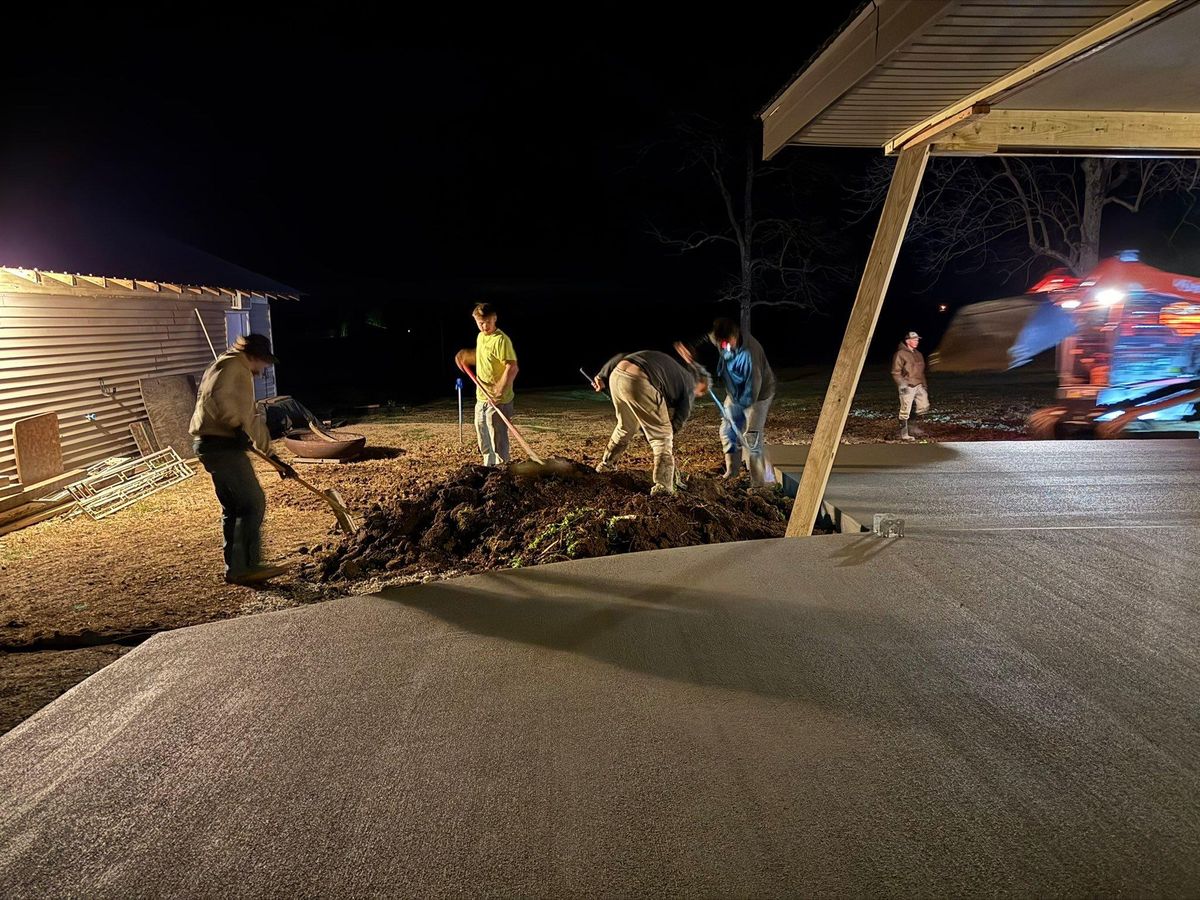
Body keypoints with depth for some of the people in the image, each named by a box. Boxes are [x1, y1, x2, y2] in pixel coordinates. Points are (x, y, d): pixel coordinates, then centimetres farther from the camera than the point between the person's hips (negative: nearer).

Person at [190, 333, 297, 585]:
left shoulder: (241, 374, 26)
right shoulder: (234, 365, -6)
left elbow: (252, 419, 27)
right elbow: (216, 397, -26)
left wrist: (274, 457, 25)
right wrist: (237, 426, -21)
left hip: (215, 445, 11)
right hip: (221, 444, -11)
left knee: (233, 507, 14)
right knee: (253, 503, -7)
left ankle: (235, 568, 19)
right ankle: (246, 566, -3)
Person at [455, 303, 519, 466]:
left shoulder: (501, 340, -18)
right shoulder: (480, 337, 9)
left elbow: (512, 368, -25)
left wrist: (500, 390, -32)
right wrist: (466, 356, 11)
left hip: (498, 401, -9)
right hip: (481, 398, 9)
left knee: (498, 441, -5)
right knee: (484, 440, 20)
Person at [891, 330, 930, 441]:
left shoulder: (918, 354, 17)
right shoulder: (900, 354, -8)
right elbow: (895, 372, -10)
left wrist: (924, 385, 21)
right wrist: (902, 384, -19)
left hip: (918, 386, 8)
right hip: (907, 387, -8)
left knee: (924, 406, 3)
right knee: (905, 411, -5)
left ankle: (913, 428, 17)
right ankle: (903, 434, 4)